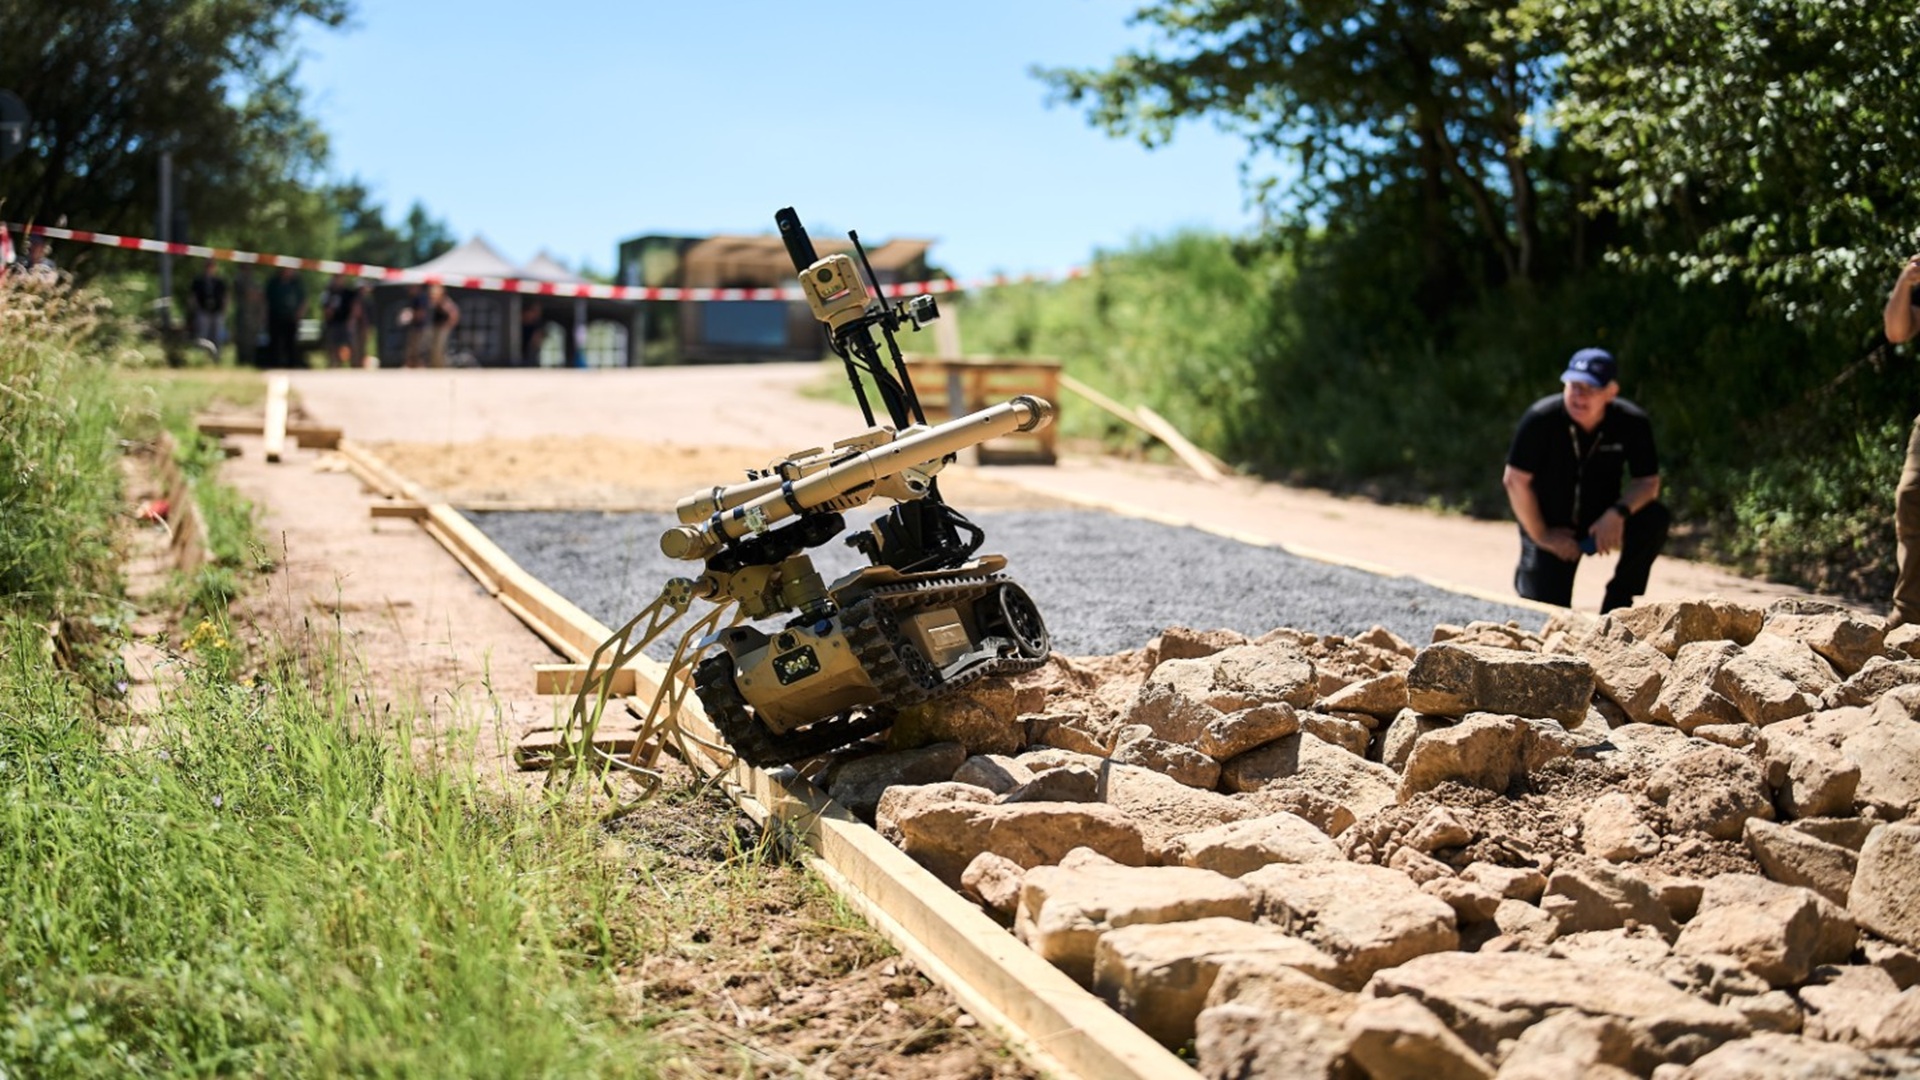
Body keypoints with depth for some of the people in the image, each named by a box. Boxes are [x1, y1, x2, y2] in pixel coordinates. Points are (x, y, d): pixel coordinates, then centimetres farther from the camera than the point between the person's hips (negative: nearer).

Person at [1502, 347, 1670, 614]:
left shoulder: (1632, 423, -16)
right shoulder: (1541, 419, -21)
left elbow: (1648, 482, -11)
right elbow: (1515, 481, -15)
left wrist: (1619, 512, -31)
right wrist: (1541, 536, -11)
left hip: (1601, 523, 2)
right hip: (1551, 529, -2)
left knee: (1655, 520, -27)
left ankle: (1616, 606, -10)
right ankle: (1527, 572, 26)